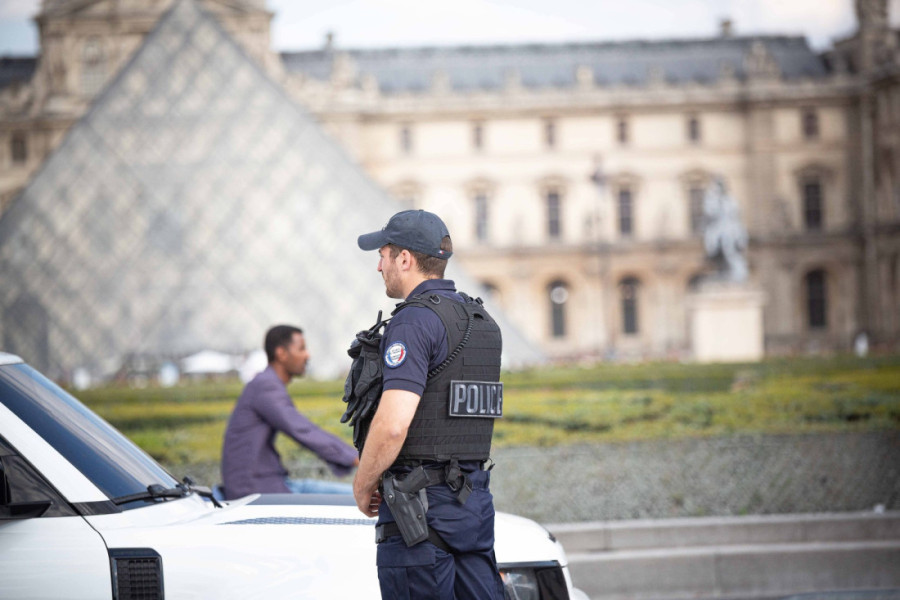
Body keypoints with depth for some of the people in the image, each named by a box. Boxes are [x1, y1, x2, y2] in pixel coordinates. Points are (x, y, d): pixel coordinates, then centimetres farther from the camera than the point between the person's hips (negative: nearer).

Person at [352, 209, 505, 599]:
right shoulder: (483, 323, 15)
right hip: (475, 500, 8)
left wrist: (362, 486, -6)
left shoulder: (415, 321, -13)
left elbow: (393, 424, -22)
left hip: (420, 507, -8)